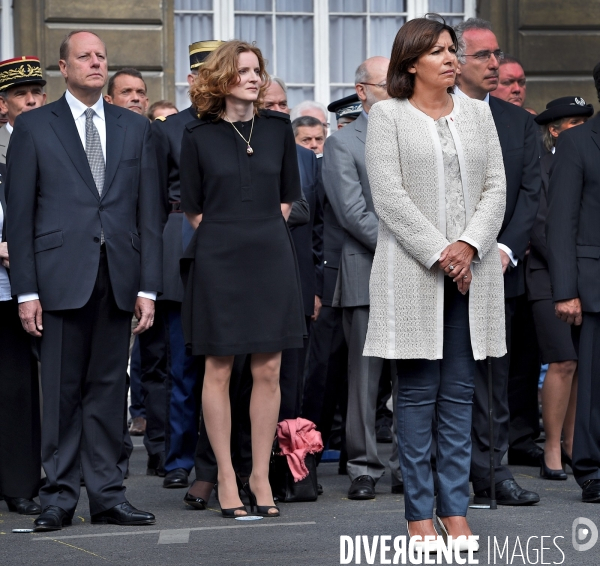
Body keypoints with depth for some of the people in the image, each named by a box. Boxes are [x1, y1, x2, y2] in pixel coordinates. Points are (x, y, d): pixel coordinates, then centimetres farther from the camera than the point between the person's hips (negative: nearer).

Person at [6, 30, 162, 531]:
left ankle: (108, 494, 10)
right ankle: (59, 496, 5)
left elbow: (149, 212, 10)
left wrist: (148, 287, 3)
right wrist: (26, 290, -5)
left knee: (109, 390, 5)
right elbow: (19, 214, 2)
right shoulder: (34, 127, 5)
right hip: (62, 277, -3)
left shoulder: (135, 128, 13)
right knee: (62, 391, -1)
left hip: (118, 279, 3)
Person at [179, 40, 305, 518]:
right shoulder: (199, 136, -1)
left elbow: (288, 195, 14)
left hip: (271, 258, 2)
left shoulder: (277, 128, 6)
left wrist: (265, 235, 8)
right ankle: (226, 478, 7)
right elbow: (192, 208, 5)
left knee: (268, 371, 2)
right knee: (219, 370, 0)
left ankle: (261, 476, 9)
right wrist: (226, 238, 5)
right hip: (218, 260, -2)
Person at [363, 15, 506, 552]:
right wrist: (438, 254, -14)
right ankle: (420, 510, 3)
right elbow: (389, 194, -8)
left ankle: (455, 507, 9)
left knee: (459, 394, 5)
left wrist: (469, 246, -9)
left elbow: (495, 186, 7)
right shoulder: (387, 115, 1)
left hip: (472, 269, 4)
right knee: (418, 392, -2)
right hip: (413, 269, -4)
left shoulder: (477, 113, 13)